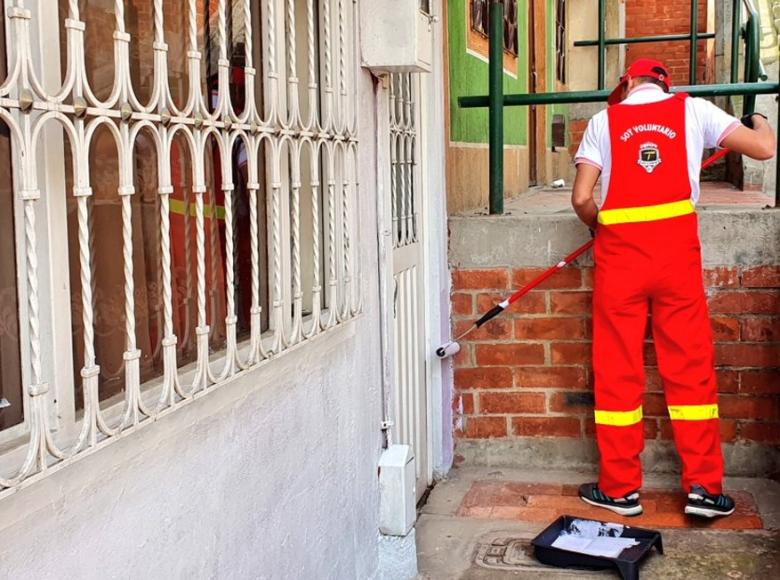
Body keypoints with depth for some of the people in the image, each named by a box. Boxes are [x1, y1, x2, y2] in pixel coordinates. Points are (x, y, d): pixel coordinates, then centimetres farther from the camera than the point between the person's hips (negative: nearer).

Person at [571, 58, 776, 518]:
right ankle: (703, 486, 10)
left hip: (619, 255, 0)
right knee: (691, 367, 8)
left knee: (617, 371, 6)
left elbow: (582, 199, -3)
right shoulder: (692, 109, 8)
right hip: (677, 250, 1)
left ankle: (620, 488, 13)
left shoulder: (604, 121, 7)